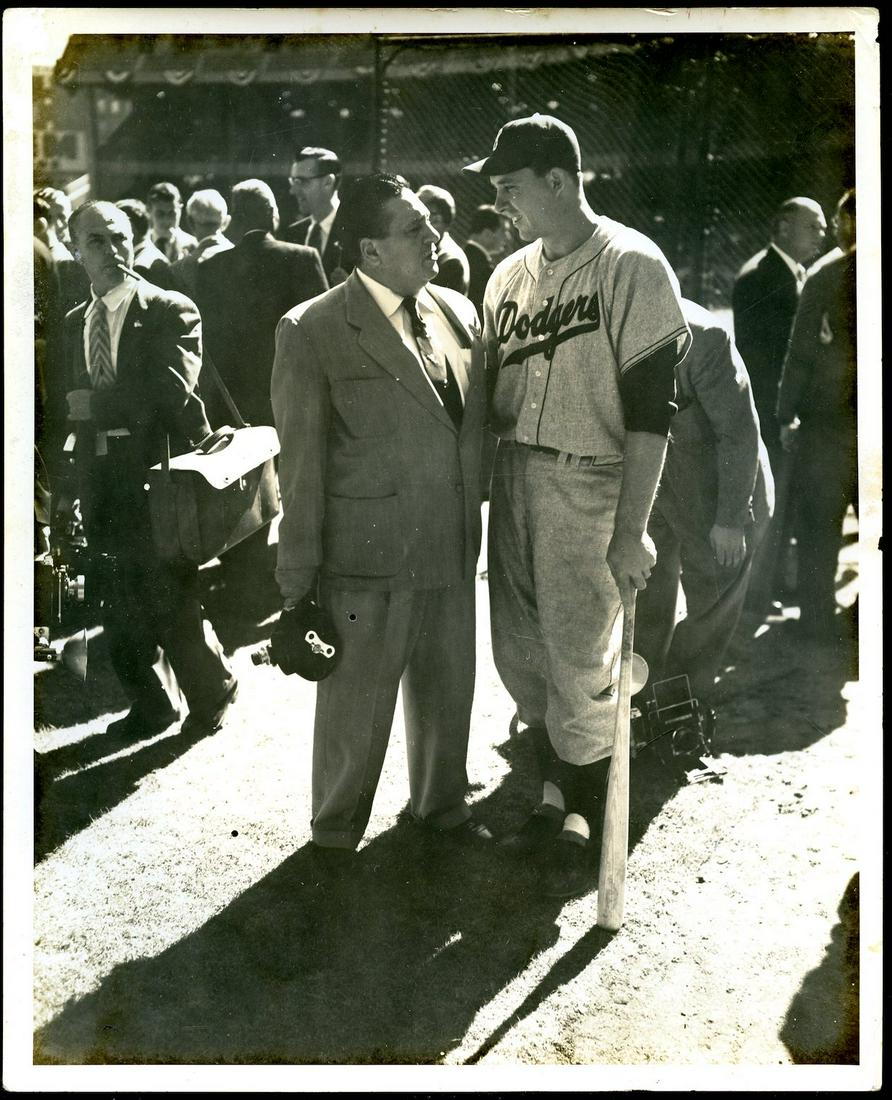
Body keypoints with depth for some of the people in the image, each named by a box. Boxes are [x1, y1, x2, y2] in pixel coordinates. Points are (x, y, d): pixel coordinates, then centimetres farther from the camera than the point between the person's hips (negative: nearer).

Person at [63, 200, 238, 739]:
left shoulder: (171, 310, -6)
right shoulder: (74, 322, 13)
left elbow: (173, 392, -19)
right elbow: (76, 406, 13)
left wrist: (95, 404, -17)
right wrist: (70, 485, 10)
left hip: (157, 475, -6)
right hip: (101, 481, 6)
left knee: (171, 602, -1)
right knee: (119, 604, 11)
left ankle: (212, 689, 23)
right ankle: (151, 705, 27)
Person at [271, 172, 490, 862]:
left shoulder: (459, 313, 6)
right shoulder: (312, 333, -11)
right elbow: (301, 466, -11)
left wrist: (472, 520, 10)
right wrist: (299, 582, -10)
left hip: (453, 550, 6)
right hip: (368, 559, -5)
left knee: (448, 691, 20)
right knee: (356, 704, 9)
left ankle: (443, 804, 44)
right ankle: (337, 831, 32)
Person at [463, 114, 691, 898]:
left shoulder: (631, 266, -10)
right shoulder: (509, 276, 11)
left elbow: (649, 408, -14)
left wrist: (632, 530, -18)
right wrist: (483, 485, 9)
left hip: (589, 489, -6)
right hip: (514, 483, 6)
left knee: (580, 671, 1)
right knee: (522, 656, 12)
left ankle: (584, 824, 20)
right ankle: (557, 796, 32)